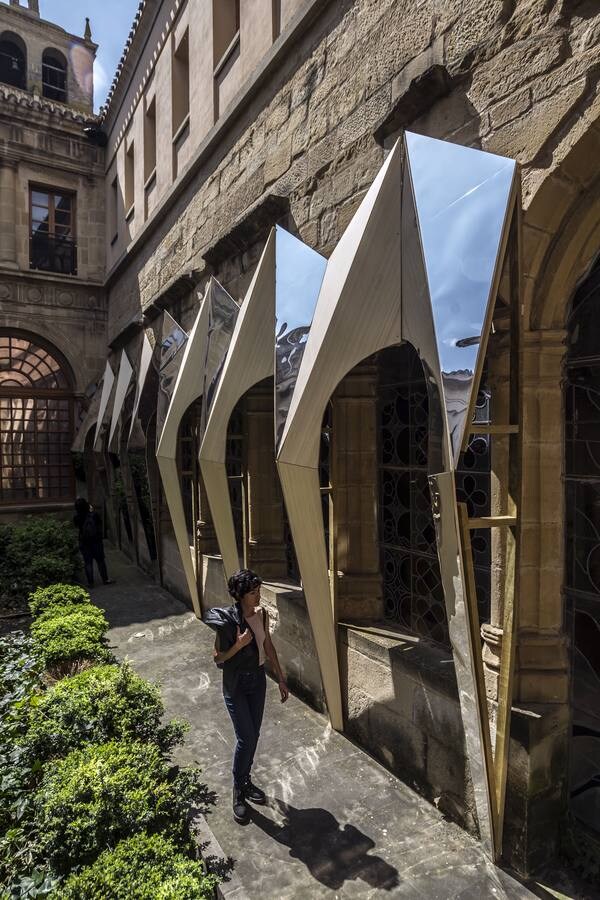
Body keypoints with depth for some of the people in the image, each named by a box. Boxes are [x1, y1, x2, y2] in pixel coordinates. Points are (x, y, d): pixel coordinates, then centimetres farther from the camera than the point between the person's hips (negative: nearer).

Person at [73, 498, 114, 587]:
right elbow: (100, 524, 3)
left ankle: (90, 582, 11)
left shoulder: (77, 518, -13)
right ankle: (105, 579, 18)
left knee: (88, 563, 8)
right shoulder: (94, 515, -14)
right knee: (100, 560, 12)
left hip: (84, 543, 0)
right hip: (96, 541, 0)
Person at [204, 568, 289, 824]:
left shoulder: (262, 613, -7)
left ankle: (245, 781, 38)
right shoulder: (227, 620, -23)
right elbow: (217, 658, -13)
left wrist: (281, 679, 9)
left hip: (258, 680, 5)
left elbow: (268, 646, 5)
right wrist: (239, 645, -30)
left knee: (253, 735, 16)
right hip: (236, 685, -5)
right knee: (246, 739, -2)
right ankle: (238, 792, 21)